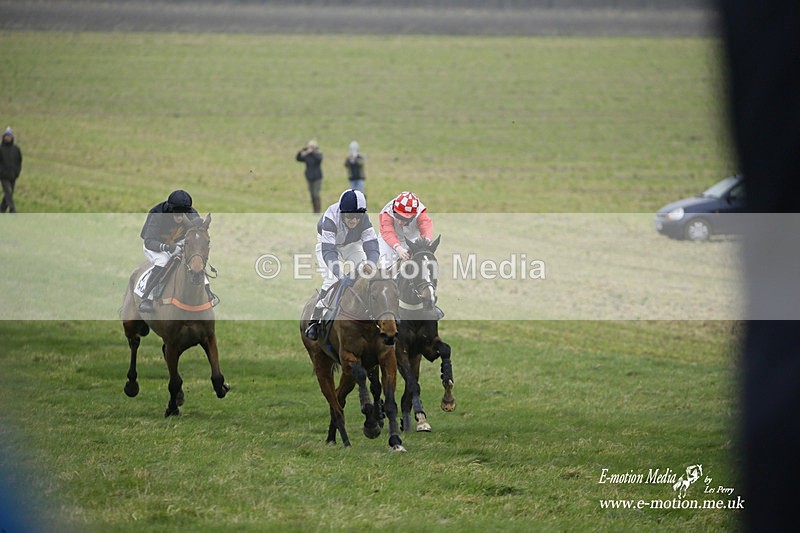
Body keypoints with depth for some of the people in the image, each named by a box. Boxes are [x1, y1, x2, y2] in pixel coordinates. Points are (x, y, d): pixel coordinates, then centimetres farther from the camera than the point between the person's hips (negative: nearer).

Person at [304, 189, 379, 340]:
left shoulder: (364, 220, -31)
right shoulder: (330, 219, -41)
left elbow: (372, 248, -36)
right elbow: (328, 252, -46)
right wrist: (341, 276, -58)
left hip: (353, 245, 3)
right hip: (327, 244, -3)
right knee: (331, 282, -21)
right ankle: (313, 323, -14)